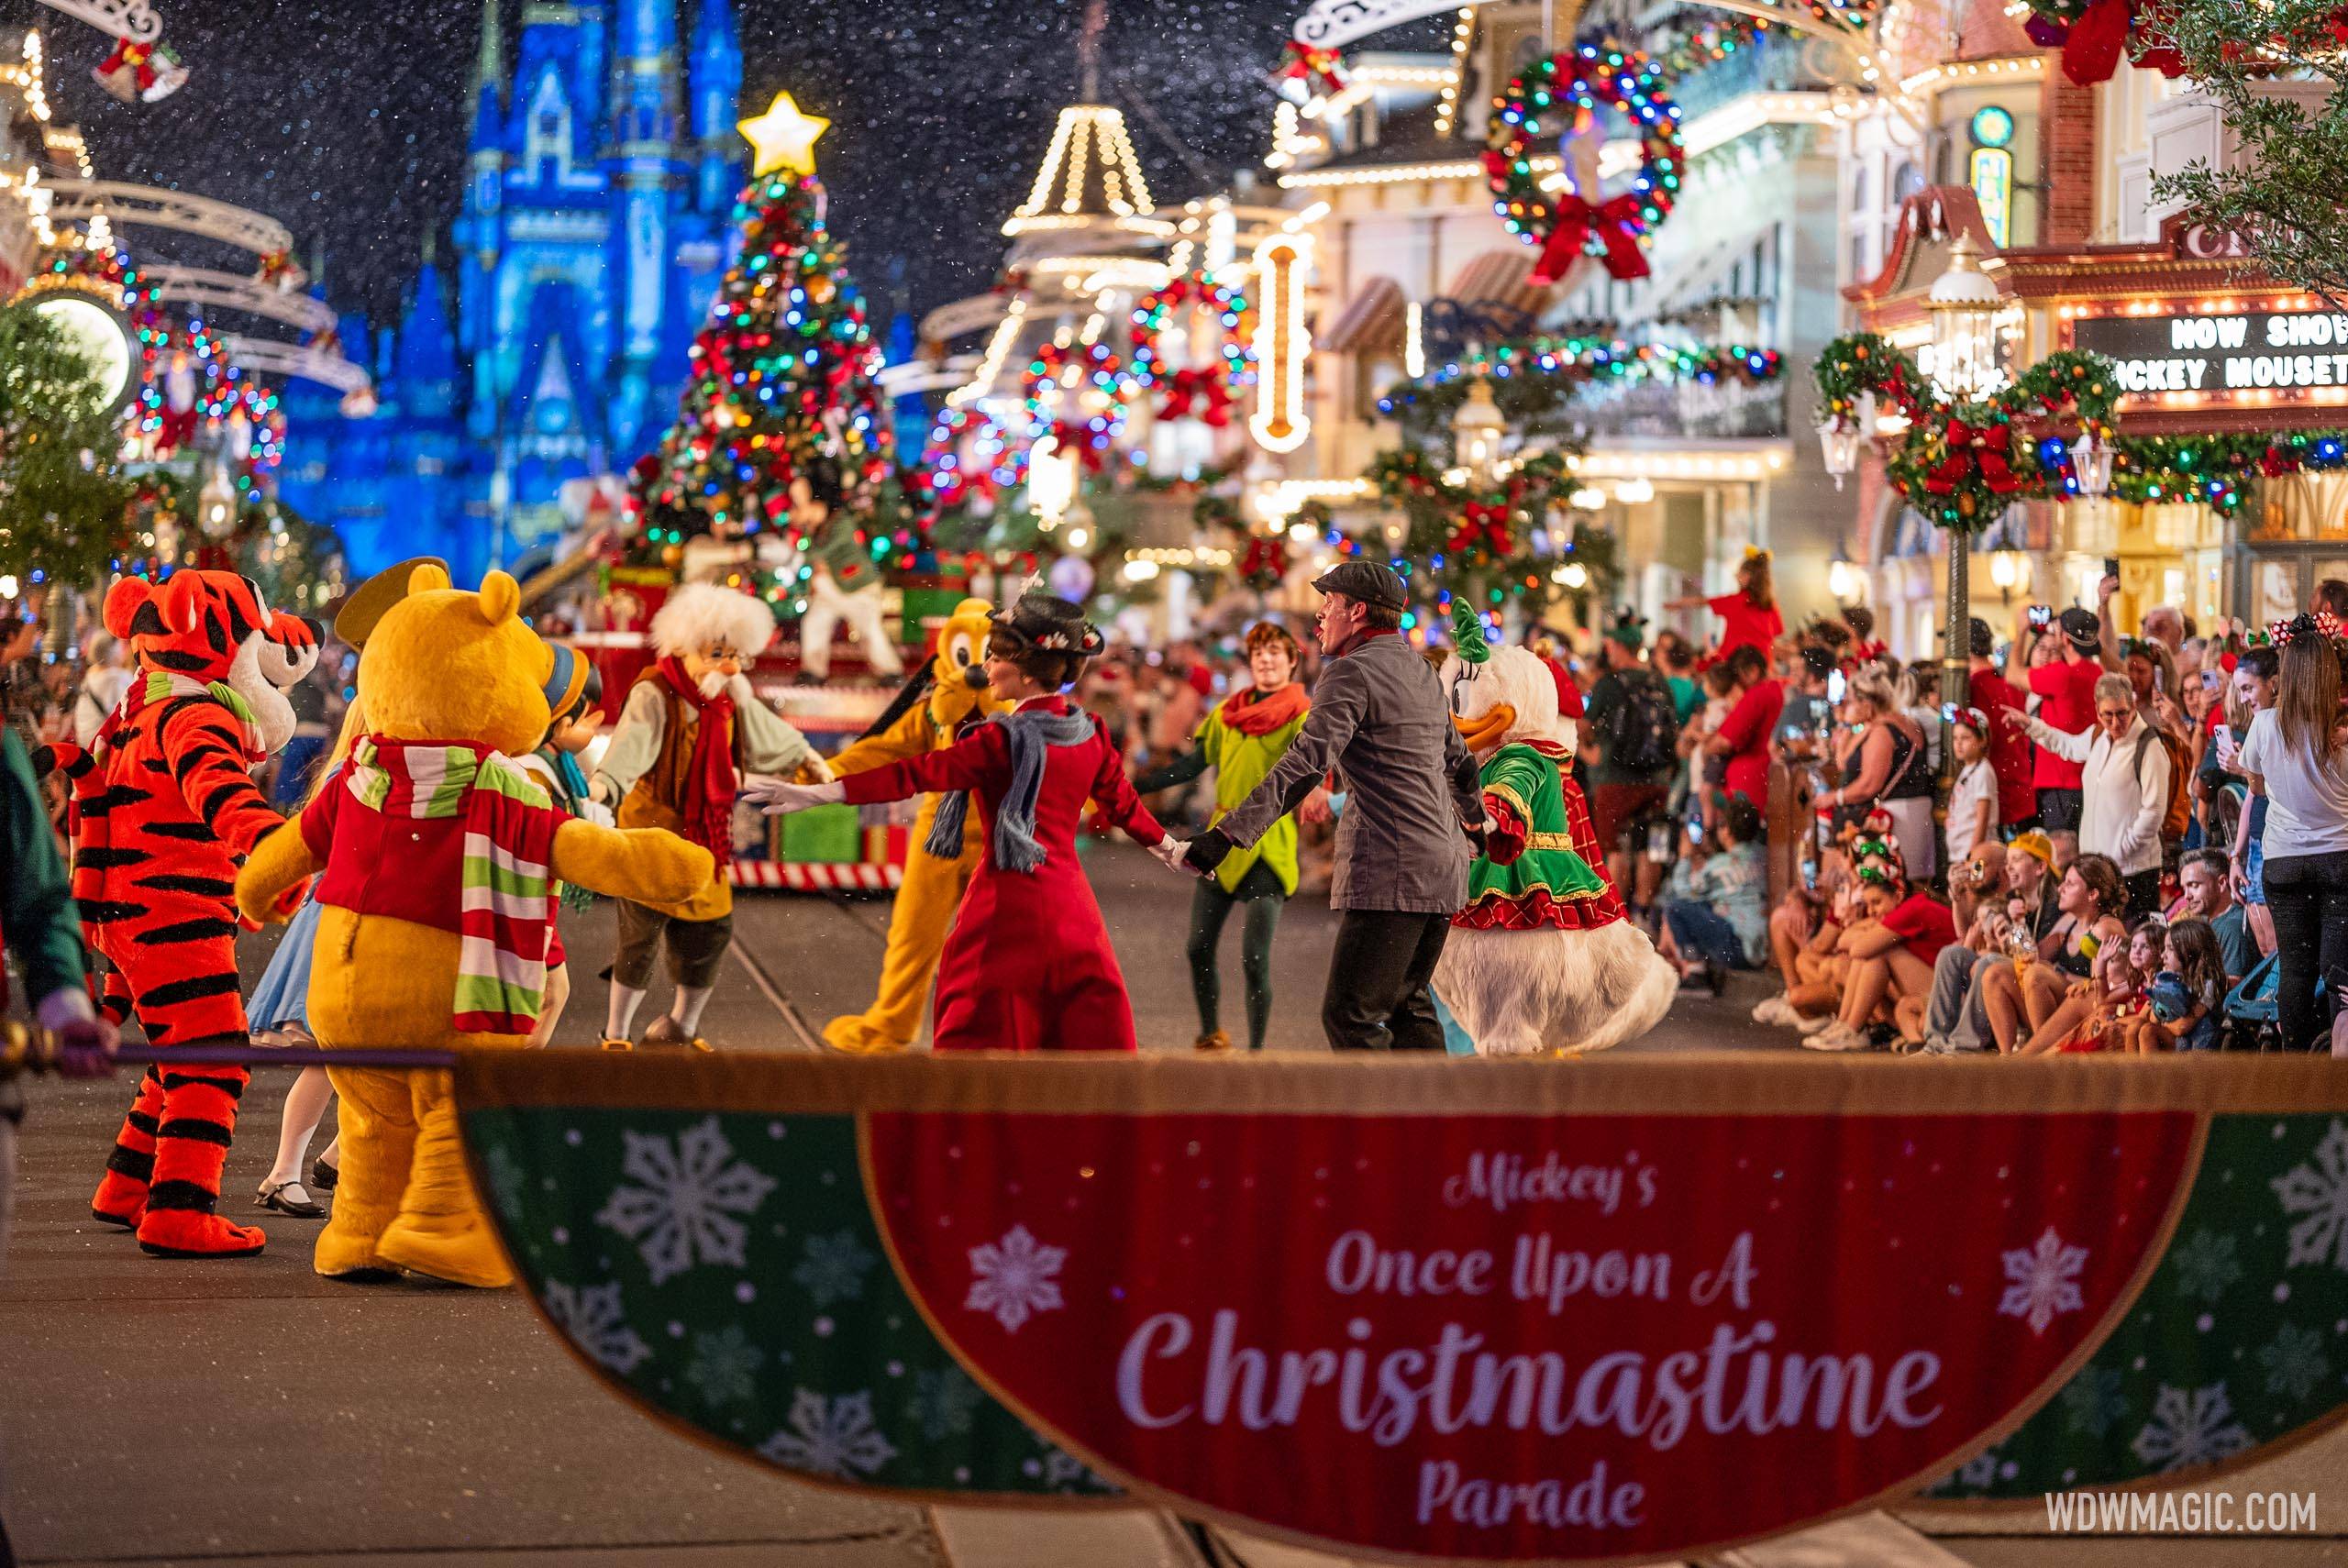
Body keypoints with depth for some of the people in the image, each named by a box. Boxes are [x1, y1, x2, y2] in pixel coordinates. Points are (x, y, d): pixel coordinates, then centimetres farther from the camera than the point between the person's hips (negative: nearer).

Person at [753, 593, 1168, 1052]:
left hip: (1008, 901, -6)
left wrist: (816, 793, -22)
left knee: (978, 1032, 1)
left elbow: (916, 774, -19)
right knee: (1092, 1031, 10)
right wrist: (1167, 846, 39)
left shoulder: (1004, 740, -14)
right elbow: (1121, 802, 19)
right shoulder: (1092, 734, 5)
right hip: (1071, 904, 6)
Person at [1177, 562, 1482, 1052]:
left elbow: (1307, 763, -20)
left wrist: (1230, 832, -24)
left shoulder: (1353, 671, -9)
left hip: (1389, 872, -9)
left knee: (1350, 1015, -8)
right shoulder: (1423, 673, 18)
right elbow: (1460, 764, 30)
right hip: (1445, 865, 9)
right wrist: (1477, 820, 50)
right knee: (1406, 1005, 16)